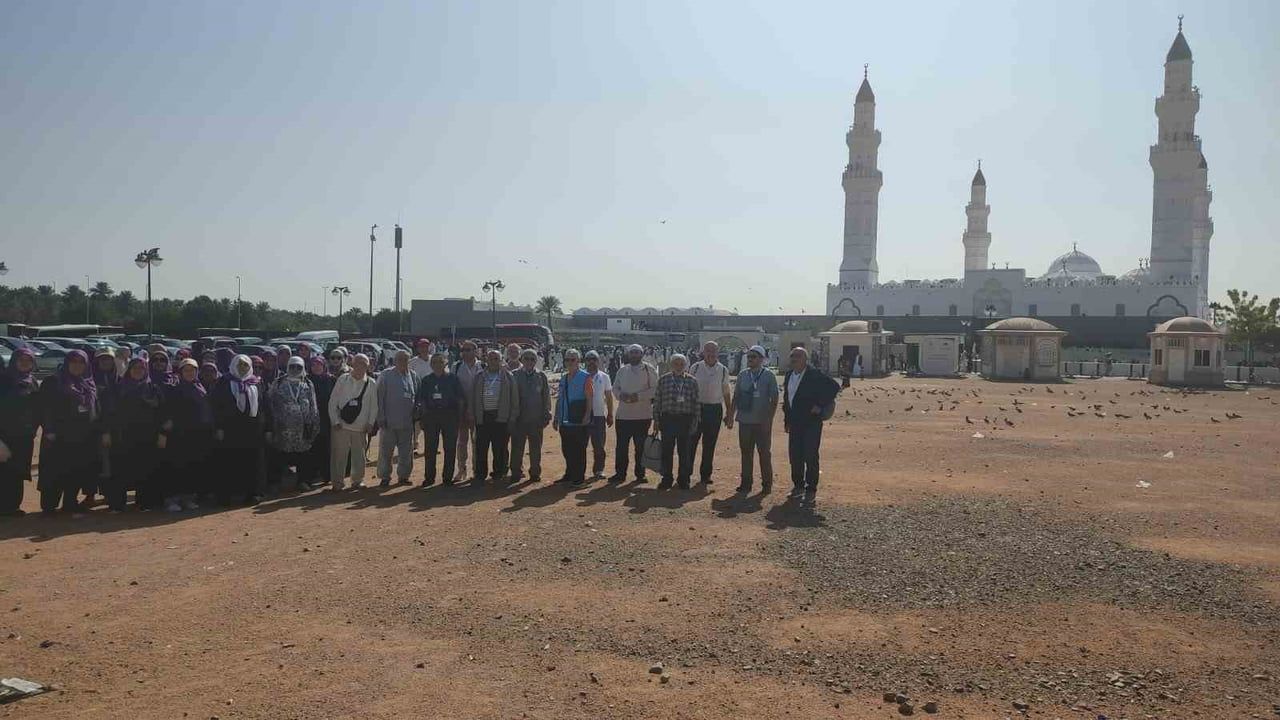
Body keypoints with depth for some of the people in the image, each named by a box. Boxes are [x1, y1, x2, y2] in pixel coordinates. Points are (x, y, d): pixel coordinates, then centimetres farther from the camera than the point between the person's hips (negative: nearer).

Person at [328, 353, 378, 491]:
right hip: (341, 426, -1)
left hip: (361, 427, 1)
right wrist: (335, 421, -4)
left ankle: (357, 480, 23)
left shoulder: (372, 384, 2)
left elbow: (374, 405, 6)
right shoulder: (343, 380, 0)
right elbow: (332, 402, 2)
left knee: (359, 456, 9)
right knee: (339, 455, 2)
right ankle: (337, 482, 13)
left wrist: (370, 423, -2)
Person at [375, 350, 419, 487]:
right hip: (389, 421, -3)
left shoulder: (413, 376, 6)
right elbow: (379, 397, -4)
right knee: (386, 450, 3)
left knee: (406, 451, 9)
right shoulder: (386, 375, -4)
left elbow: (418, 397, 13)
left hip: (407, 422, 3)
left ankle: (403, 476, 20)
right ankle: (385, 477, 13)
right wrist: (381, 418, -9)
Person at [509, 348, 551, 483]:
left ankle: (535, 473, 16)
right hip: (519, 417, -1)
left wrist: (546, 415, 2)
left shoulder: (541, 376, 5)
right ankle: (516, 472, 12)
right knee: (517, 446, 3)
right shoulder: (515, 375, 2)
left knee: (536, 448, 7)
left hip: (536, 418, 1)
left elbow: (546, 396, 7)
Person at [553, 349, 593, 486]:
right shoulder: (563, 378, 15)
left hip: (580, 422, -6)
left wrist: (587, 416, -18)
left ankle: (579, 477, 7)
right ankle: (569, 475, 23)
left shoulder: (585, 377, -6)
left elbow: (590, 398, -11)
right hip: (565, 421, 7)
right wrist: (556, 417, 15)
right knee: (566, 449, 11)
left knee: (579, 450, -1)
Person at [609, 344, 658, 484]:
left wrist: (638, 396, -17)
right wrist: (621, 395, -7)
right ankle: (620, 473, 12)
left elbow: (655, 389, -7)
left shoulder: (649, 370, -1)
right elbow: (615, 387, 15)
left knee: (640, 446, 4)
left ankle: (640, 474, 13)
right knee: (621, 446, 3)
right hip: (623, 414, 3)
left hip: (642, 415, -3)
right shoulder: (622, 370, 12)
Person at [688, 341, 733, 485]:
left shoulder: (723, 370, 4)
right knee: (691, 442, 0)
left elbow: (726, 393, 10)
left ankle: (705, 474, 18)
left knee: (710, 445, 7)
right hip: (696, 408, -1)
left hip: (715, 410, 1)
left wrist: (729, 414, 9)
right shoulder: (695, 368, 0)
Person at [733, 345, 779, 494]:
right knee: (746, 452, 8)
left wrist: (769, 419, -10)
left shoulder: (769, 376, -4)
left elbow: (774, 399, -4)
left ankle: (767, 483, 13)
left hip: (762, 422, -3)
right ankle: (746, 483, 15)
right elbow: (736, 396, 14)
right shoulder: (742, 375, 8)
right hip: (745, 421, 4)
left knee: (764, 452, 4)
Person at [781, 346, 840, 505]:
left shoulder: (815, 374, -11)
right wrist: (787, 419, 15)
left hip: (811, 422, -6)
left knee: (810, 457, -2)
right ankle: (798, 486, 23)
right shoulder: (789, 375, 10)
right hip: (795, 423, 6)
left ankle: (811, 489, 6)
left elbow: (834, 387, -15)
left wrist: (820, 406, -15)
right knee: (794, 456, 9)